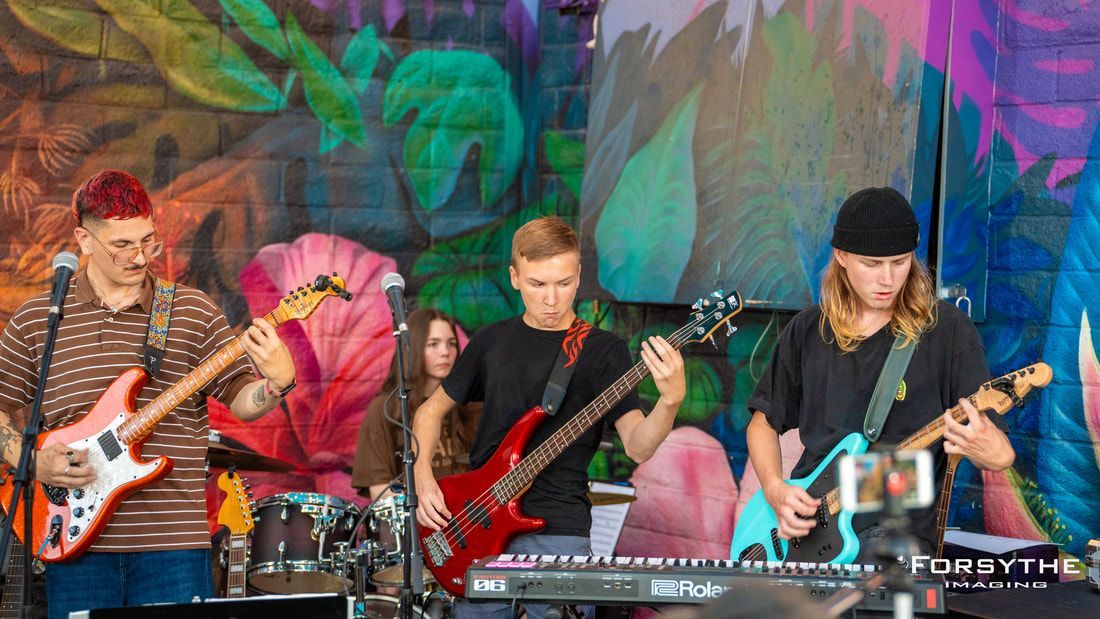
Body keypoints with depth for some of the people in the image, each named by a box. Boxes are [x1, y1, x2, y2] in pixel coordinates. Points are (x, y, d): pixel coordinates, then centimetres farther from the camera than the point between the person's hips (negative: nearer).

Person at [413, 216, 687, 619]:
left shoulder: (602, 351, -2)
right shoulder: (491, 342, 10)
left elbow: (637, 446, -12)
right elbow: (432, 409, 21)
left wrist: (670, 401, -31)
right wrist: (423, 478, 5)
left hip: (556, 531, -4)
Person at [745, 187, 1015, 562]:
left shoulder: (945, 330, 0)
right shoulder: (808, 331, 11)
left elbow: (987, 434, -3)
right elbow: (764, 422, 21)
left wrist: (994, 454, -27)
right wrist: (775, 490, 2)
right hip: (804, 523, 4)